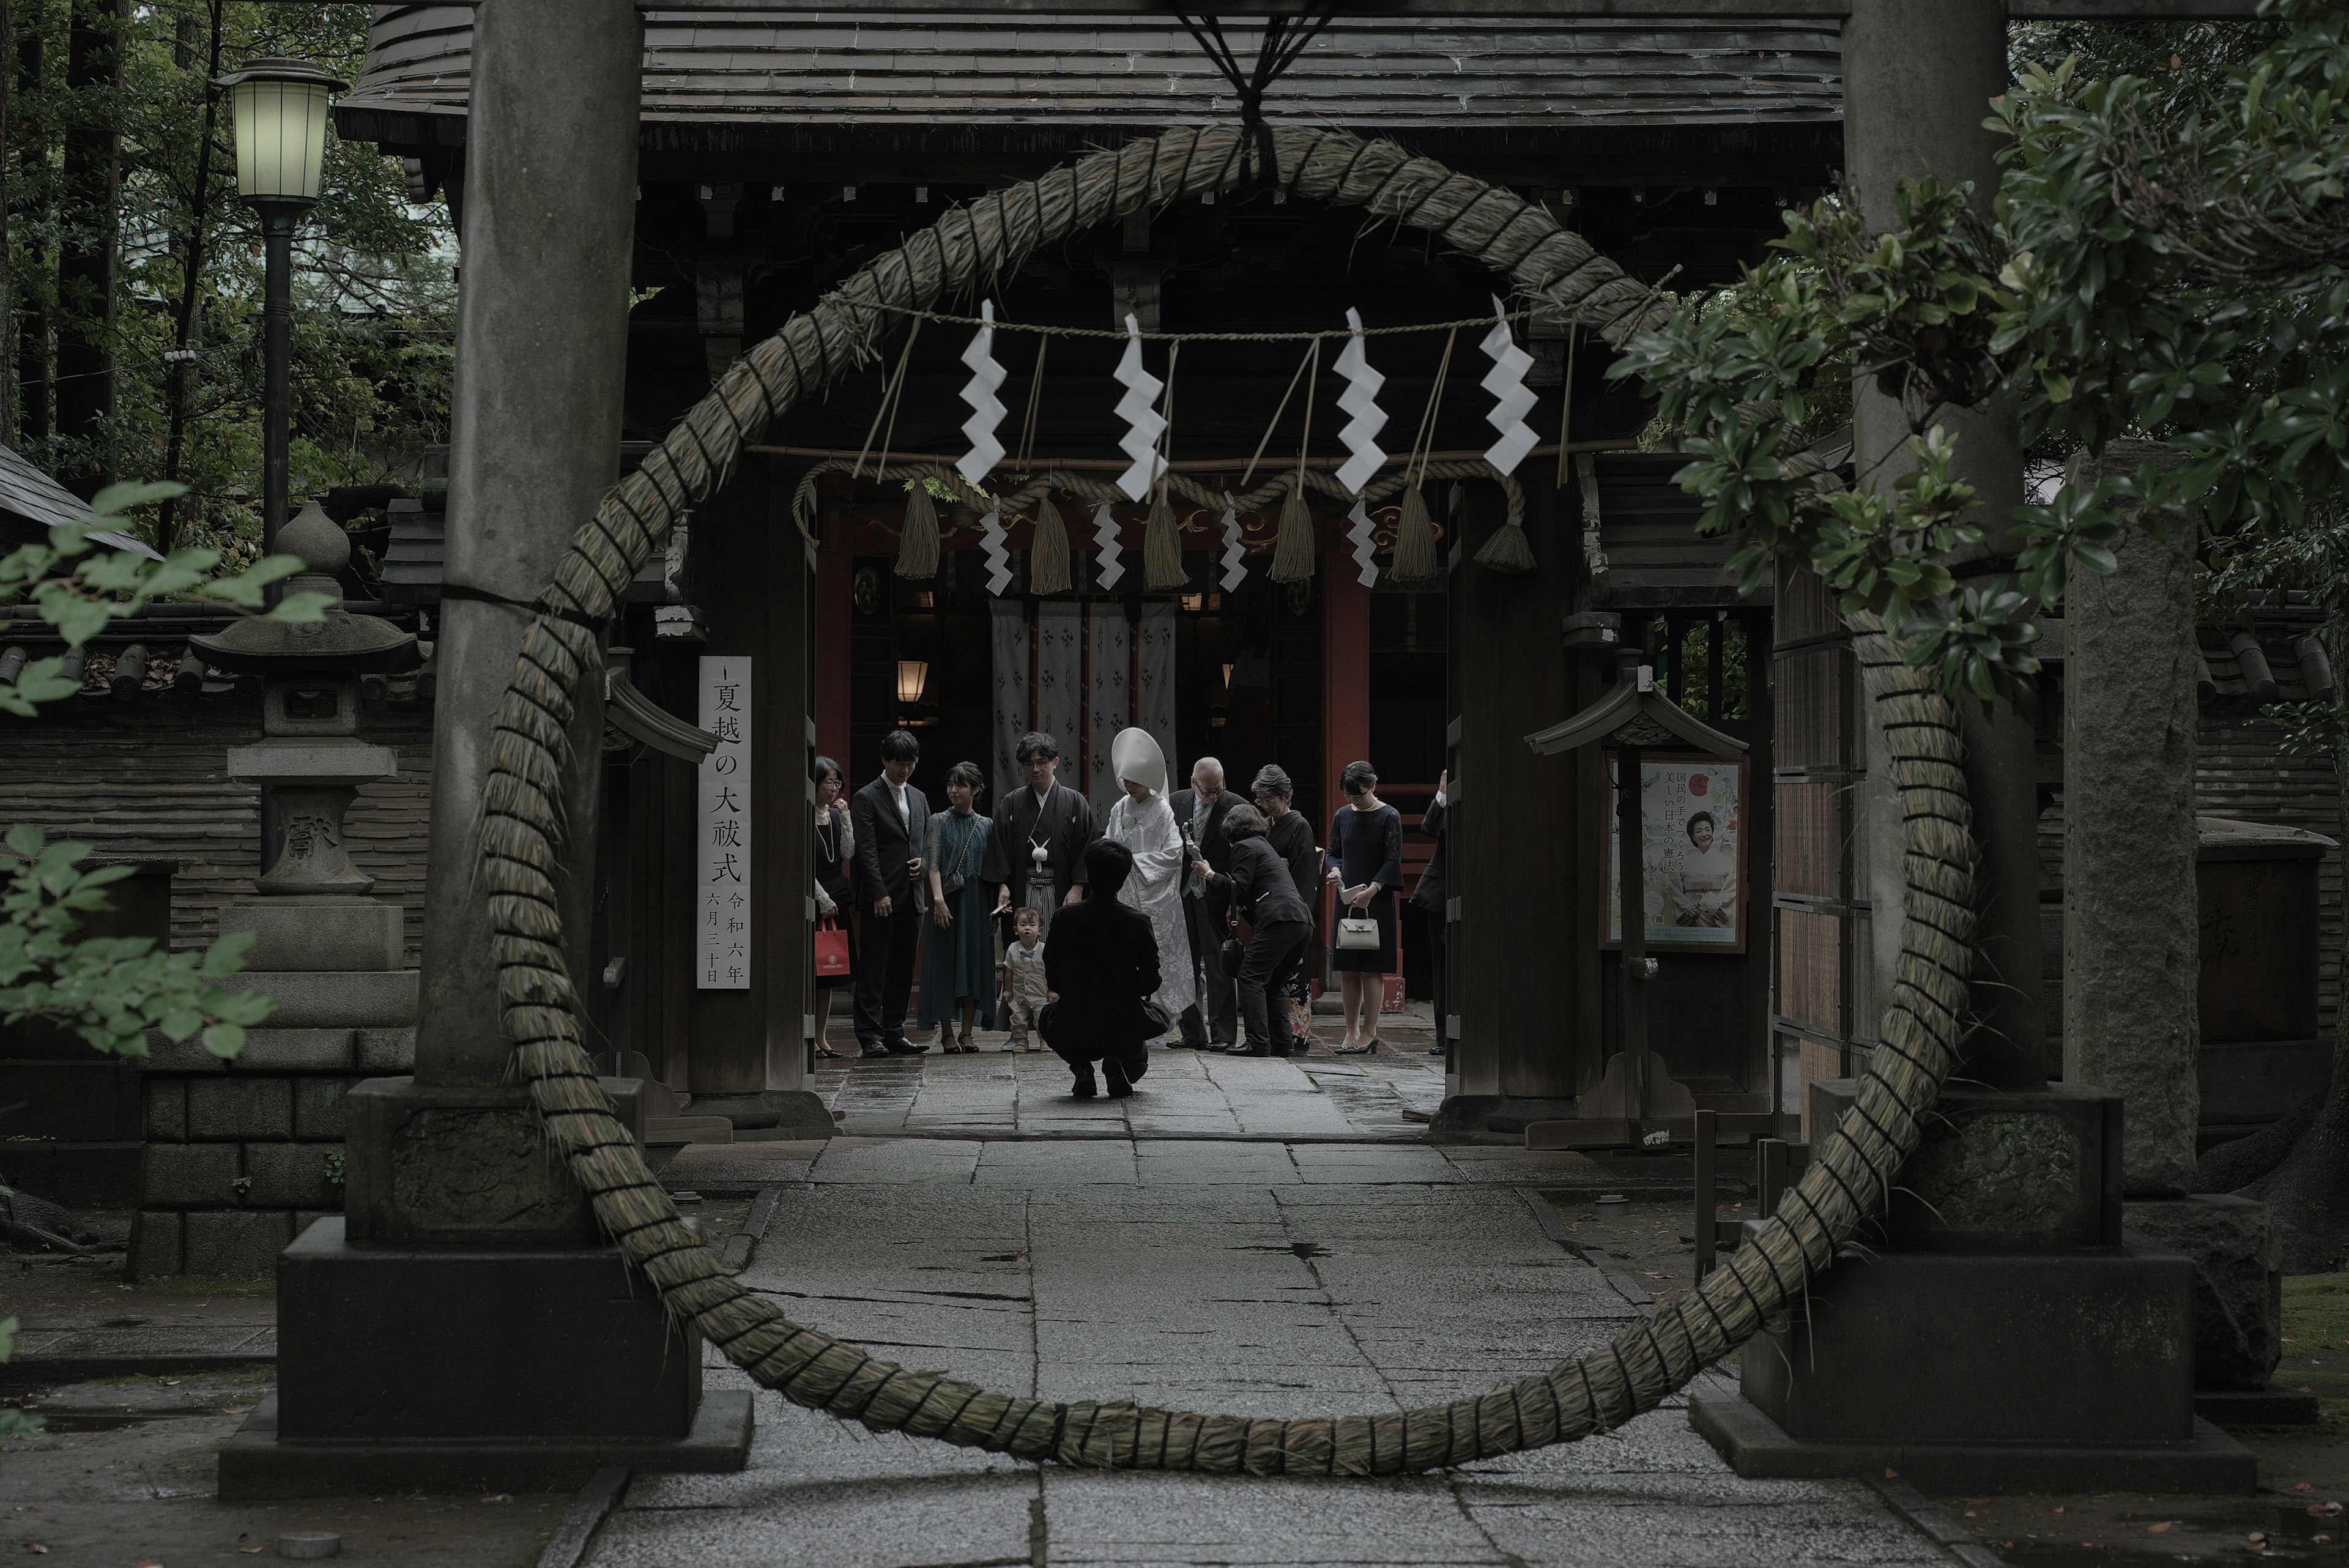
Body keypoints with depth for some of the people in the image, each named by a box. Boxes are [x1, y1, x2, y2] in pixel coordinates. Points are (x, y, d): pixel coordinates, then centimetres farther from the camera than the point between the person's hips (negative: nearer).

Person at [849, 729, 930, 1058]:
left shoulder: (918, 799, 17)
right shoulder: (866, 799, -3)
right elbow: (866, 851, -10)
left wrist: (924, 861, 1)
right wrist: (879, 894, -16)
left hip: (912, 897, 6)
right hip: (881, 898, -6)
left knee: (903, 969, 7)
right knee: (873, 969, -5)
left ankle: (894, 1033, 12)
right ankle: (870, 1037, -5)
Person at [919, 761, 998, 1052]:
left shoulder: (986, 826, 9)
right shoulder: (940, 821, 1)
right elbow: (933, 863, -8)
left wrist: (995, 908, 6)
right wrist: (938, 898, -21)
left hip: (977, 902, 3)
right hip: (948, 899, -3)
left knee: (976, 963, 1)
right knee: (946, 962, -3)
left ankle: (968, 1033, 6)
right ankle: (947, 1034, 2)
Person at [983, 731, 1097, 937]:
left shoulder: (1075, 802, 4)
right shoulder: (1011, 804, 10)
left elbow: (1087, 848, 0)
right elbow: (999, 847, 6)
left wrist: (1077, 888, -9)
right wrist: (1003, 885, -6)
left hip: (1061, 895, -1)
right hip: (1022, 895, 1)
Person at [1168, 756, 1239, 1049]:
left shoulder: (1234, 805, -6)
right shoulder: (1177, 802, 7)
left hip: (1215, 897, -4)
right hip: (1182, 894, 4)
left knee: (1217, 966, -5)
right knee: (1186, 964, 7)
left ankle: (1221, 1035, -3)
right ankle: (1192, 1033, 13)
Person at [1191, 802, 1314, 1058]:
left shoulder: (1244, 847, 5)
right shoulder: (1265, 847, 31)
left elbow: (1238, 891, -5)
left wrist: (1209, 874, 5)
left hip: (1279, 920, -9)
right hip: (1303, 921, 9)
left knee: (1251, 978, -7)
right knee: (1274, 984, 16)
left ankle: (1258, 1043, -15)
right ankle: (1282, 1042, 12)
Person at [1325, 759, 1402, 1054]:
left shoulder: (1389, 817, -5)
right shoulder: (1343, 816, 10)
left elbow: (1393, 861, -8)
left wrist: (1372, 890, -20)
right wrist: (1335, 870, -5)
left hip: (1377, 900, -5)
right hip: (1347, 898, 5)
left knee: (1372, 969, -6)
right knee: (1347, 971, 4)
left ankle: (1369, 1032, -1)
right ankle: (1352, 1033, 9)